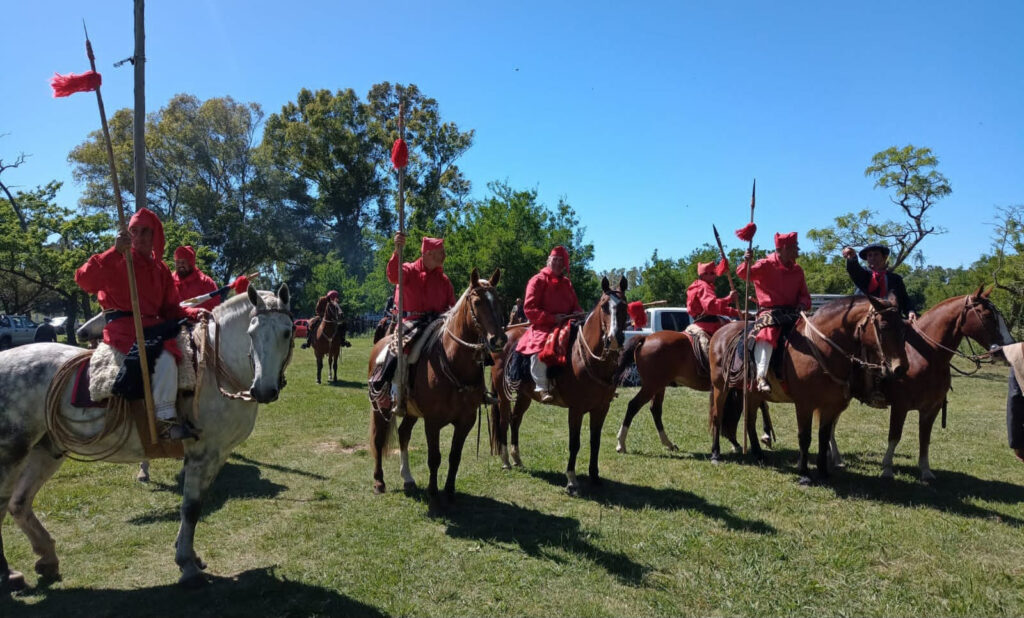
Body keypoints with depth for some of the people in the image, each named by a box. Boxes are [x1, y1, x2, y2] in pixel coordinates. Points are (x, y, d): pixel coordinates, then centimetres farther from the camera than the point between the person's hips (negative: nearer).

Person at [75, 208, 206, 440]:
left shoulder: (161, 269, 16)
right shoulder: (118, 261, -2)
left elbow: (170, 307, 15)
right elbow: (84, 279, -20)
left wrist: (192, 312, -5)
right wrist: (116, 251, -27)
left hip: (152, 325, 7)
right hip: (122, 327, -7)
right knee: (165, 356, -30)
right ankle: (165, 418, -27)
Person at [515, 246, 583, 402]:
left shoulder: (567, 283, 18)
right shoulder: (538, 280, -1)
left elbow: (575, 305, 25)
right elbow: (529, 309, -9)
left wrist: (577, 313, -2)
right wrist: (552, 318, -18)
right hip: (542, 327, -6)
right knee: (539, 349, -35)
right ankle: (542, 388, -25)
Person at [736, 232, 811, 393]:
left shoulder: (797, 270, 17)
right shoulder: (765, 265, 1)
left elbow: (805, 295, 18)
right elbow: (744, 273, -14)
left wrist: (802, 304, -5)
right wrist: (746, 262, -36)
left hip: (792, 312, 6)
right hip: (769, 311, -6)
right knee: (767, 333, -34)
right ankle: (761, 377, -35)